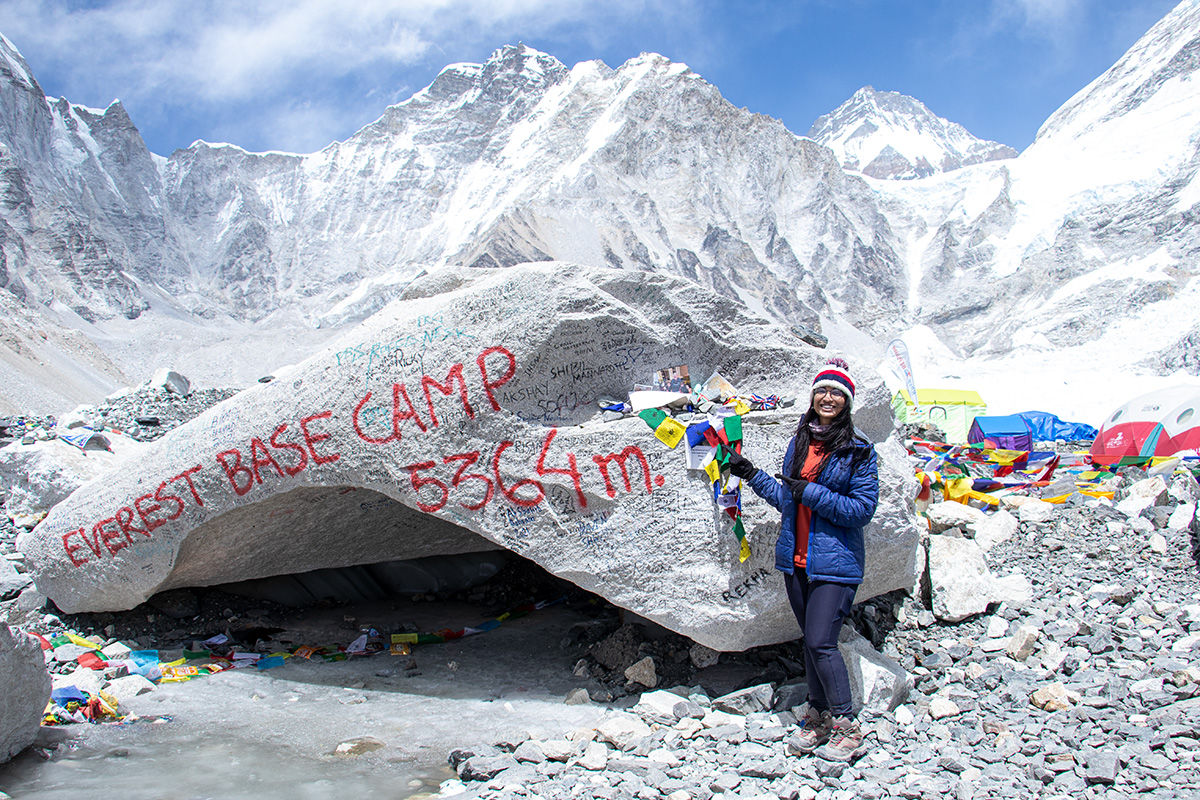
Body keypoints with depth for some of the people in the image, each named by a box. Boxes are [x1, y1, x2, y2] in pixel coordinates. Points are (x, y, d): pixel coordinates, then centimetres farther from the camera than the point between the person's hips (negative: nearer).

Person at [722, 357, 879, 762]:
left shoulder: (859, 451, -6)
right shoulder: (799, 443, 11)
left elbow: (862, 509, -11)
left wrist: (812, 492, -17)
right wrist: (751, 474, 8)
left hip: (834, 560, -6)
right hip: (796, 559, 6)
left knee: (821, 642, -10)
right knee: (810, 641, 13)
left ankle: (847, 728, 6)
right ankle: (817, 719, 26)